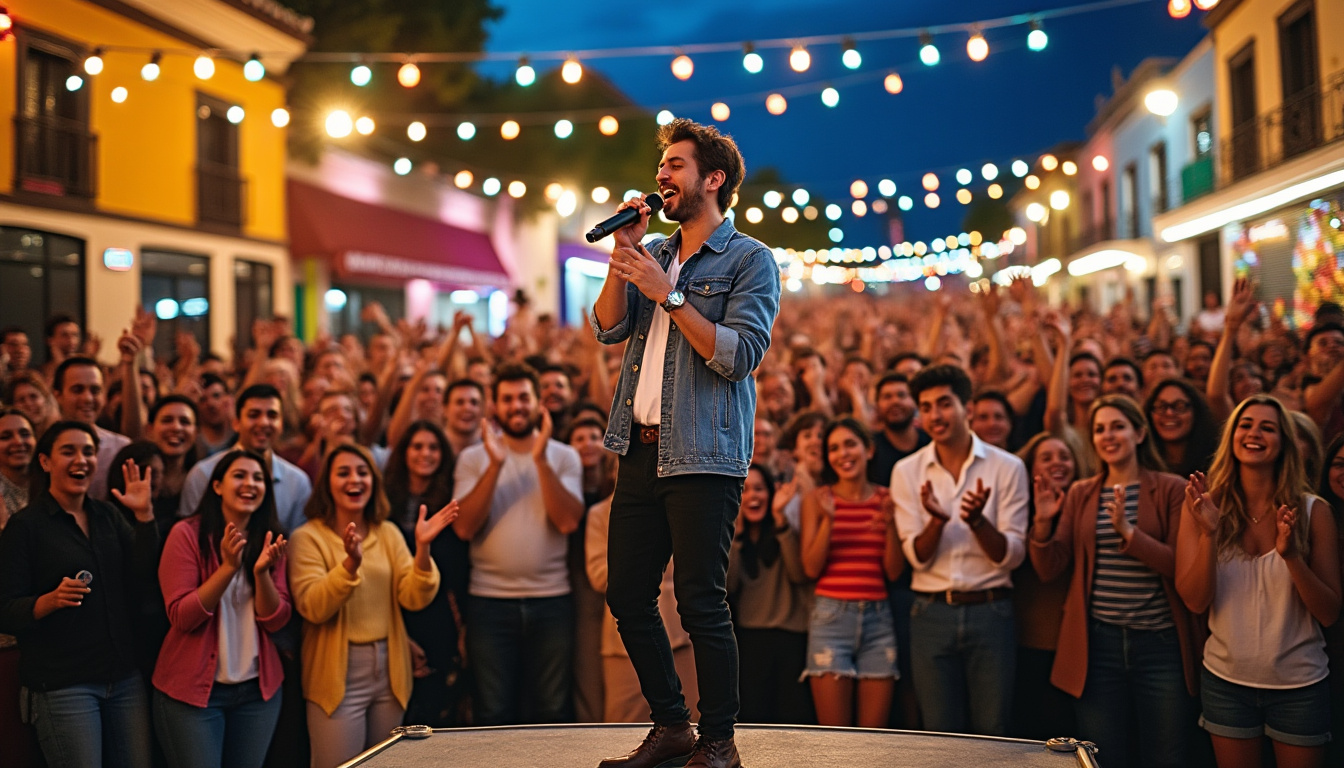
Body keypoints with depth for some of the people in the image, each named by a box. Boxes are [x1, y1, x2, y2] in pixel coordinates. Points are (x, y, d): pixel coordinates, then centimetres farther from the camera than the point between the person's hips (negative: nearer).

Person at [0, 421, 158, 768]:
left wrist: (145, 514, -9)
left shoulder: (107, 516, 12)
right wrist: (51, 600, -26)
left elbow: (145, 577, 0)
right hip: (61, 684, -5)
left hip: (125, 678, 5)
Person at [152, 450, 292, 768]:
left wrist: (261, 571, -19)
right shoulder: (188, 534, -9)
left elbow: (275, 621, -2)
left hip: (258, 689, 4)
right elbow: (182, 617, -14)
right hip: (193, 688, -4)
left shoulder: (269, 540, 4)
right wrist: (228, 566, -24)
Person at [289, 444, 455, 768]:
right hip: (338, 675, -4)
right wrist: (350, 563, -32)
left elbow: (413, 599, -3)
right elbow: (312, 608, -18)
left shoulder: (388, 533, 7)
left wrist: (422, 549, -18)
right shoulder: (308, 537, -6)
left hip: (390, 672, 5)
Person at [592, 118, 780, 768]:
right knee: (627, 597, 10)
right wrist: (623, 254, -2)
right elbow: (609, 329, 7)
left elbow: (741, 355, -14)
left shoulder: (749, 260, -2)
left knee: (701, 603, -5)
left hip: (703, 457, -7)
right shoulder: (656, 256, 19)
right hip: (641, 450, 7)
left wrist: (668, 294, -15)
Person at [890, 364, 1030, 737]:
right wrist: (936, 520, -23)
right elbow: (917, 556, -2)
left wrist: (977, 521, -25)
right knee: (941, 732, 7)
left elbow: (1012, 555, -6)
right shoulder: (907, 471, 2)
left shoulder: (1007, 467, -2)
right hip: (932, 614, 1)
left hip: (990, 611, -1)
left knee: (992, 730, 4)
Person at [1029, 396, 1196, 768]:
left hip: (1159, 642, -2)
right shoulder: (1080, 495, 9)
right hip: (1097, 643, 2)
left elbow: (1181, 565, -11)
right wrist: (1043, 522, -12)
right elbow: (1049, 570, 4)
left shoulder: (1169, 490, -1)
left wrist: (1128, 531, -21)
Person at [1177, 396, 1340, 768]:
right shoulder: (1205, 506, -5)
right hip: (1226, 680, 1)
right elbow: (1195, 601, -11)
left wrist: (1291, 555, -24)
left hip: (1299, 685, -1)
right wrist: (1209, 533, -25)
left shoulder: (1313, 511, -7)